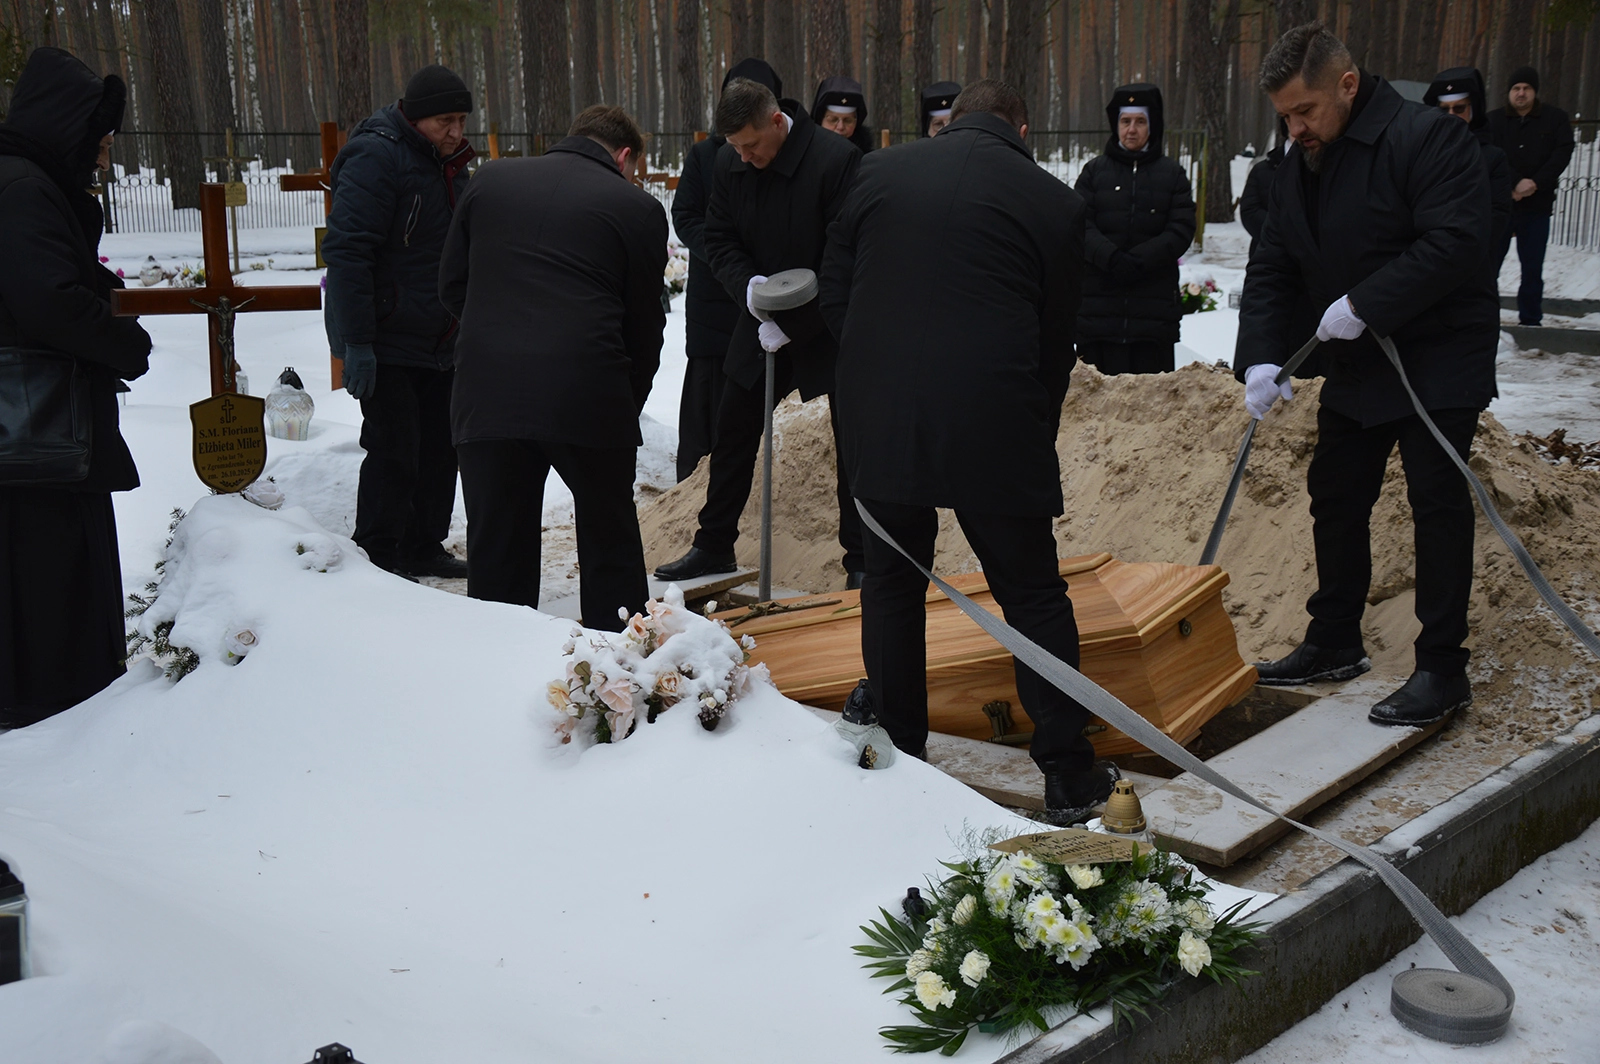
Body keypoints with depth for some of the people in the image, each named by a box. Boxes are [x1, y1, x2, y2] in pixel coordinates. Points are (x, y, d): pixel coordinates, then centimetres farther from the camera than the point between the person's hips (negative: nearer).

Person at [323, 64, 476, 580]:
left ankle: (423, 548, 23)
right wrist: (355, 342, -26)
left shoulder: (449, 164, 13)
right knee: (395, 451, -8)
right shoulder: (375, 159, -16)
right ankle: (375, 558, 6)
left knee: (439, 448, 10)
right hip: (386, 343, -8)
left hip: (438, 340, 9)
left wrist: (464, 330, 22)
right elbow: (345, 251, -22)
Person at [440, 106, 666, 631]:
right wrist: (628, 405, 20)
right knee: (612, 548, 13)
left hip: (486, 393, 3)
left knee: (496, 555, 12)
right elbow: (644, 322, 7)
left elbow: (451, 284, 17)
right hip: (587, 396, -2)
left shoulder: (490, 179, 13)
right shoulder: (637, 207, 4)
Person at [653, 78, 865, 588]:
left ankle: (861, 561, 11)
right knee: (732, 432, 10)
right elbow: (719, 240, 4)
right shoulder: (729, 164, -2)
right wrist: (749, 286, -17)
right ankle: (714, 545, 26)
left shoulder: (837, 160, -20)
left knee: (853, 444, -1)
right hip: (762, 319, 5)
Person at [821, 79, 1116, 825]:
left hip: (878, 418, 2)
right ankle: (1069, 775, 12)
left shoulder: (880, 173, 10)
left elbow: (834, 296, 10)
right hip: (993, 426, -2)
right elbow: (1057, 339, 7)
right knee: (1033, 595, 8)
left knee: (891, 582, 17)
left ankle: (897, 755, 23)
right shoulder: (1053, 202, 4)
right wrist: (1040, 440, 19)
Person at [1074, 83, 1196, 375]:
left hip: (1154, 306, 0)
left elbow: (1181, 230, 1)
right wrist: (1111, 258, -19)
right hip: (1098, 302, 0)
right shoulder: (1094, 171, 11)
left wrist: (1139, 260, -14)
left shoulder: (1172, 174, 12)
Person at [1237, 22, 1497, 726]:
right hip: (1355, 367, 8)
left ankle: (1442, 670, 1)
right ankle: (1335, 645, 27)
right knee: (1335, 497, 13)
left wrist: (1364, 305, -27)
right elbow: (1272, 268, 6)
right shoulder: (1299, 167, 6)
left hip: (1439, 362, -8)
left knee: (1437, 503, -6)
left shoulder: (1429, 139, -18)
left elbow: (1456, 242, -27)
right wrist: (1261, 356, -8)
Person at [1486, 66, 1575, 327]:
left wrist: (1536, 182, -18)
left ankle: (1531, 320, 13)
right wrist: (1512, 186, -20)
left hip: (1537, 206, 1)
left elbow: (1563, 153, -4)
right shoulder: (1494, 120, 4)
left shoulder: (1555, 119, 6)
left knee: (1533, 268, 5)